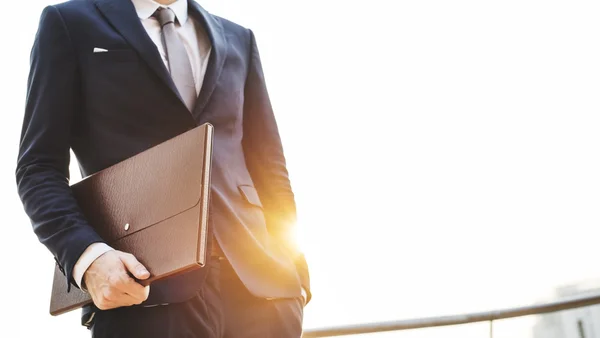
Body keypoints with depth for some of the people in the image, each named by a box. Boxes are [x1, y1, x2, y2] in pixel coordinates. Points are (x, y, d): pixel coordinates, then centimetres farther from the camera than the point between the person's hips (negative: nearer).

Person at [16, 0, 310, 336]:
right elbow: (40, 166, 1)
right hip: (144, 286, -3)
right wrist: (88, 254, -15)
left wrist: (291, 267, 5)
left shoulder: (238, 40, 18)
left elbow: (268, 166, 16)